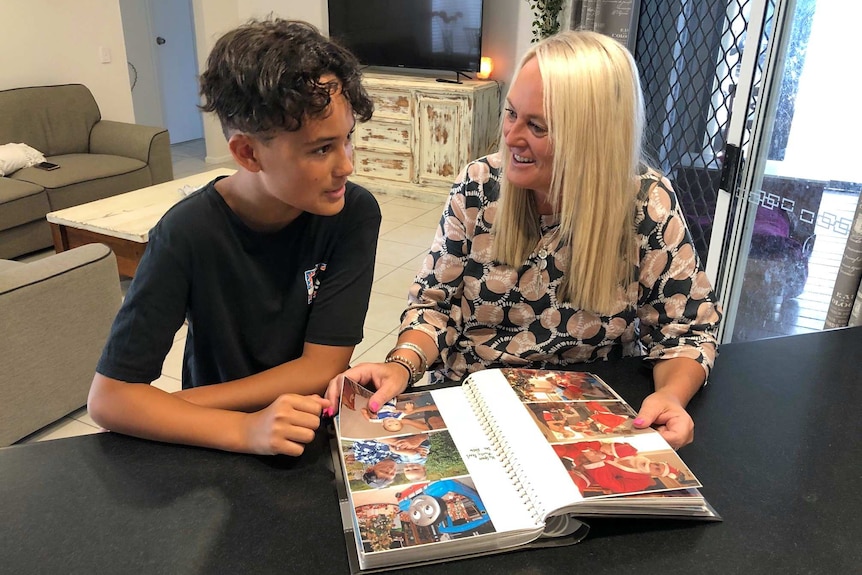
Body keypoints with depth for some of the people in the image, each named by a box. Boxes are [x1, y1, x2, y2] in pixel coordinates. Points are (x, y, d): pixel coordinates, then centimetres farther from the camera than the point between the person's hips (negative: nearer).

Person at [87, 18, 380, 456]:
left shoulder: (355, 214, -15)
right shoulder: (188, 233, -18)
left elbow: (323, 368, -14)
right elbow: (109, 396, -16)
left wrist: (161, 409, -14)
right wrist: (245, 430, -31)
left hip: (320, 431, 0)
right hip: (219, 445, 0)